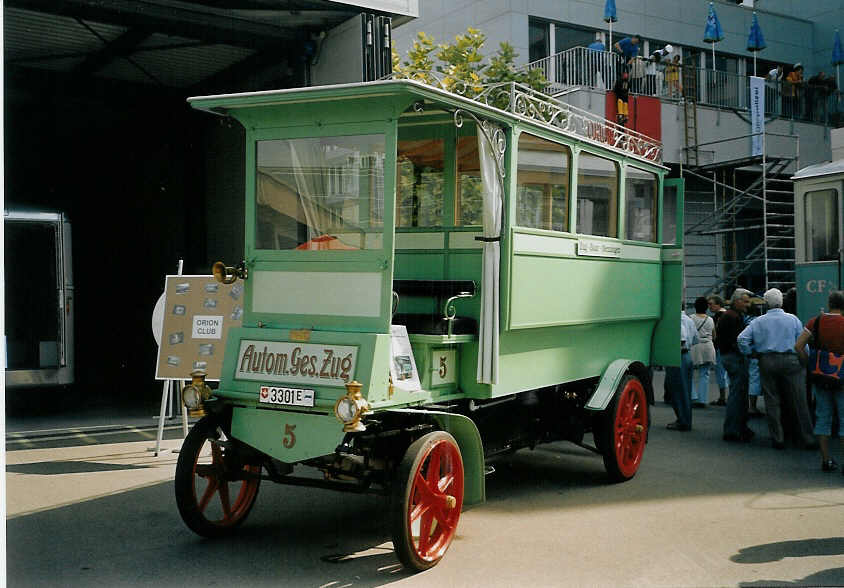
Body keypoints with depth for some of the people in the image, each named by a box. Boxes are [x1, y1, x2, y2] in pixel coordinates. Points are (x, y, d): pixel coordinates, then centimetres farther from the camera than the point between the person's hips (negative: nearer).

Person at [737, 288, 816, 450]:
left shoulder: (758, 321, 5)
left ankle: (778, 439, 9)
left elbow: (742, 338, -3)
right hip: (790, 361, -1)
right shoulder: (793, 319, 2)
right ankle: (807, 439, 6)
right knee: (799, 402, 3)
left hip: (767, 362, 1)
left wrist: (751, 354, 9)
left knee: (772, 402, 7)